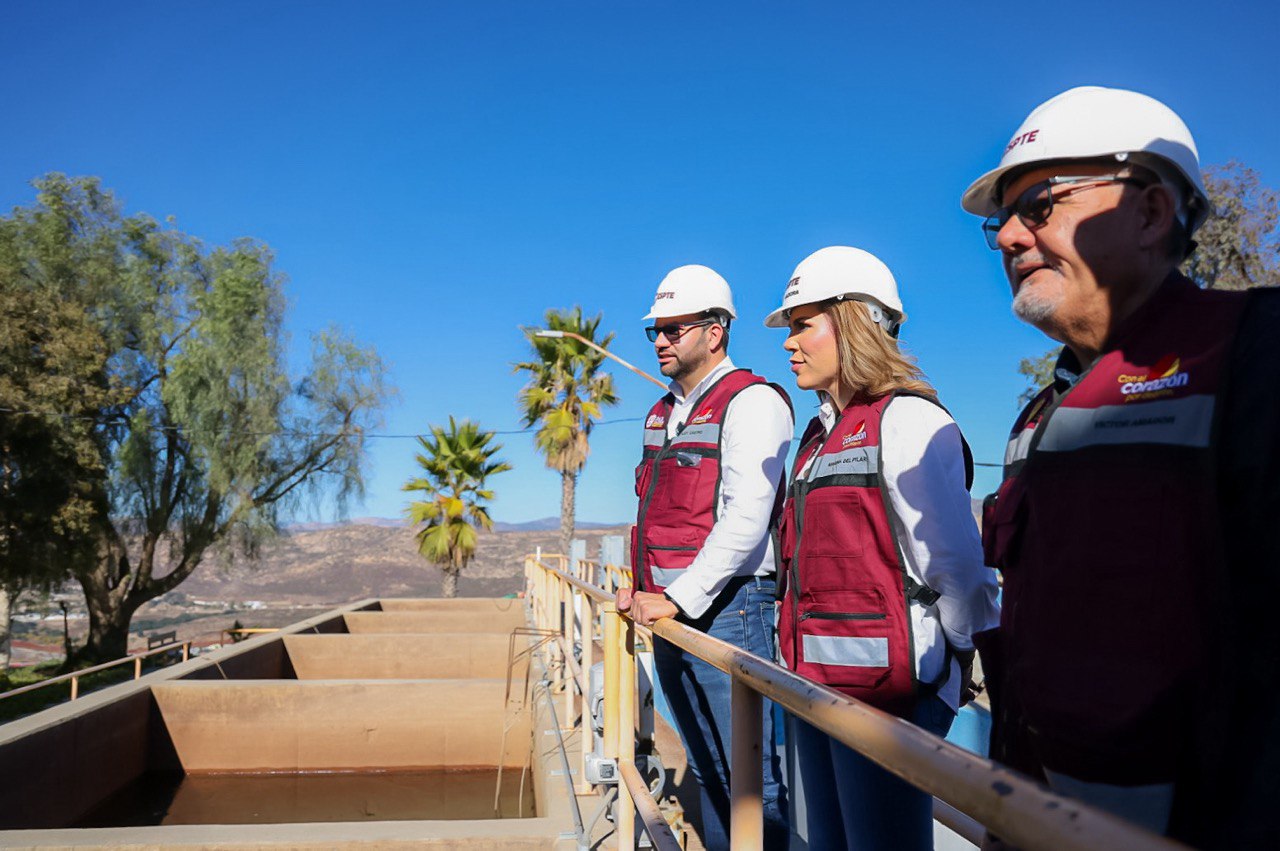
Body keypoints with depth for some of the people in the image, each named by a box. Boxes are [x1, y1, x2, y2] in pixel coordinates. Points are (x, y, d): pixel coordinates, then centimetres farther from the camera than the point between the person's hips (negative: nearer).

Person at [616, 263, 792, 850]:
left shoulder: (751, 401, -9)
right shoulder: (663, 412, 17)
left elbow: (746, 518, -19)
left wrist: (679, 599, -18)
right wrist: (640, 585, 9)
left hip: (724, 607, -8)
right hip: (668, 609, 8)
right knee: (706, 771, 17)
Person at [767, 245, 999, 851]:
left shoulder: (906, 420, -12)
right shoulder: (822, 432, 16)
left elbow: (952, 560, -13)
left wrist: (958, 661, -5)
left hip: (884, 683, -9)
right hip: (817, 681, 9)